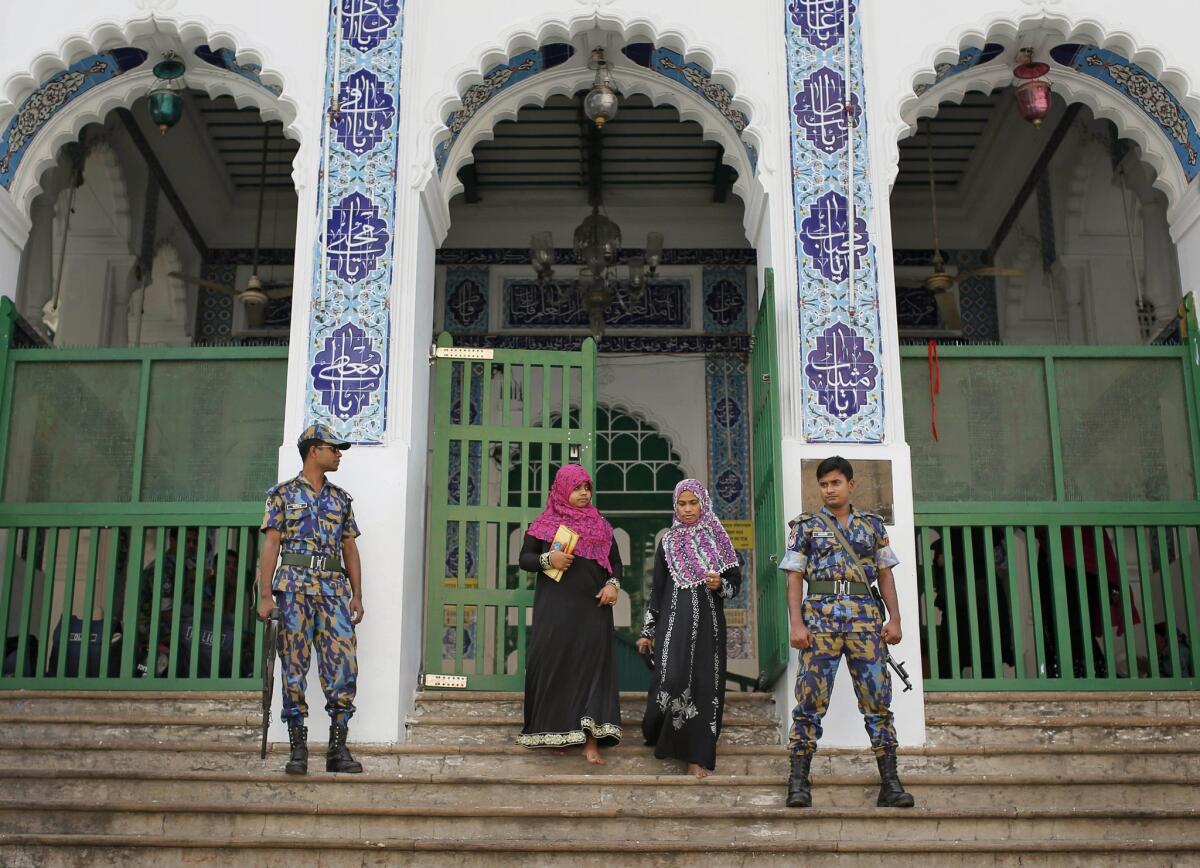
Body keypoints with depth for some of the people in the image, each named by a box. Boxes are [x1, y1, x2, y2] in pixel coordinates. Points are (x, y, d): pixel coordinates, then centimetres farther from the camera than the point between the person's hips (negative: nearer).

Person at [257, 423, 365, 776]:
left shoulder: (340, 499, 17)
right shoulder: (283, 494, 7)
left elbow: (350, 549, 16)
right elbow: (271, 545, 0)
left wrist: (357, 596, 7)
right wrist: (265, 595, -9)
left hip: (334, 589, 3)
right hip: (294, 585, -3)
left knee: (344, 667, -5)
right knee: (295, 667, -2)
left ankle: (338, 749, 0)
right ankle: (297, 749, 4)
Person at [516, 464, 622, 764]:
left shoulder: (601, 526, 13)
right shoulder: (544, 524, 5)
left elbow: (615, 561, 16)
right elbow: (524, 559, 5)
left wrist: (612, 584, -3)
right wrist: (548, 559, -14)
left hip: (593, 608, 2)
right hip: (555, 608, -2)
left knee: (592, 668, -3)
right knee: (554, 665, -1)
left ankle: (591, 740, -4)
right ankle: (553, 732, 12)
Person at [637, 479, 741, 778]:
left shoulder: (719, 540, 7)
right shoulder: (668, 542, 9)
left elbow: (735, 581, 8)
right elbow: (657, 588, 10)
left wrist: (720, 584, -16)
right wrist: (647, 631, 7)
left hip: (708, 622, 0)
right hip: (674, 621, 0)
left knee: (704, 683, -3)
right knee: (672, 678, -15)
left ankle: (697, 755, 4)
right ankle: (659, 733, 10)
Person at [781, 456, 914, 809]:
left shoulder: (872, 525, 16)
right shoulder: (806, 526, 11)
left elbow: (885, 574, 15)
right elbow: (795, 578, 5)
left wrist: (895, 618, 4)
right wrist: (797, 623, -6)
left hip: (865, 617, 2)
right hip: (820, 615, -1)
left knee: (878, 700, -1)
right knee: (811, 700, -5)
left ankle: (890, 784, 3)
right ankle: (799, 782, -1)